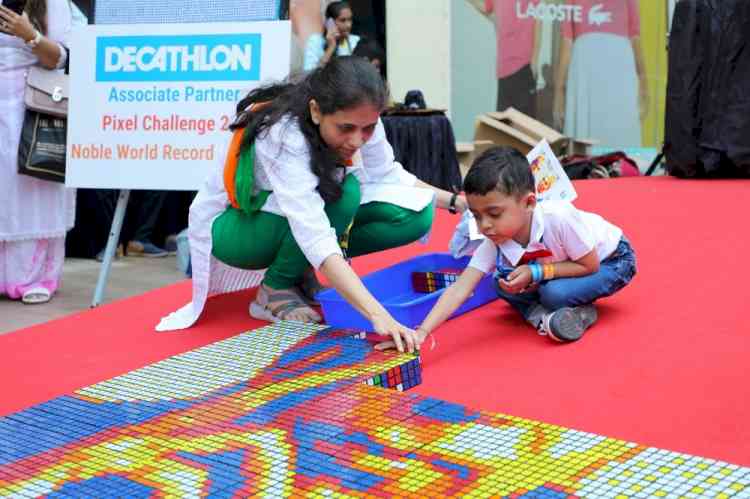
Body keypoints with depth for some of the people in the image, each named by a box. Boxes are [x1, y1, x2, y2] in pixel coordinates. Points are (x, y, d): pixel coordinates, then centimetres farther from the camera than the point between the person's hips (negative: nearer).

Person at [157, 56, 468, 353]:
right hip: (230, 227, -6)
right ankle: (275, 289, -12)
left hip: (306, 208, 7)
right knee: (341, 192, -34)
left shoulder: (359, 119, -19)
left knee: (415, 216, -12)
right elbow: (315, 239, -46)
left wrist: (454, 201, -13)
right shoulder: (282, 136, -37)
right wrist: (378, 315, -54)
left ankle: (301, 270, 4)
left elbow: (387, 176, -2)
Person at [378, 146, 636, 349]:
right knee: (503, 284, -12)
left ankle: (579, 313, -4)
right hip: (561, 263, 6)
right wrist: (422, 331, -43)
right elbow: (460, 287, -31)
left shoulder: (558, 218, -39)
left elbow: (590, 266, -26)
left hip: (610, 260, -5)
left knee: (555, 293, -31)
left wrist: (536, 273, -34)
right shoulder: (494, 241, -24)